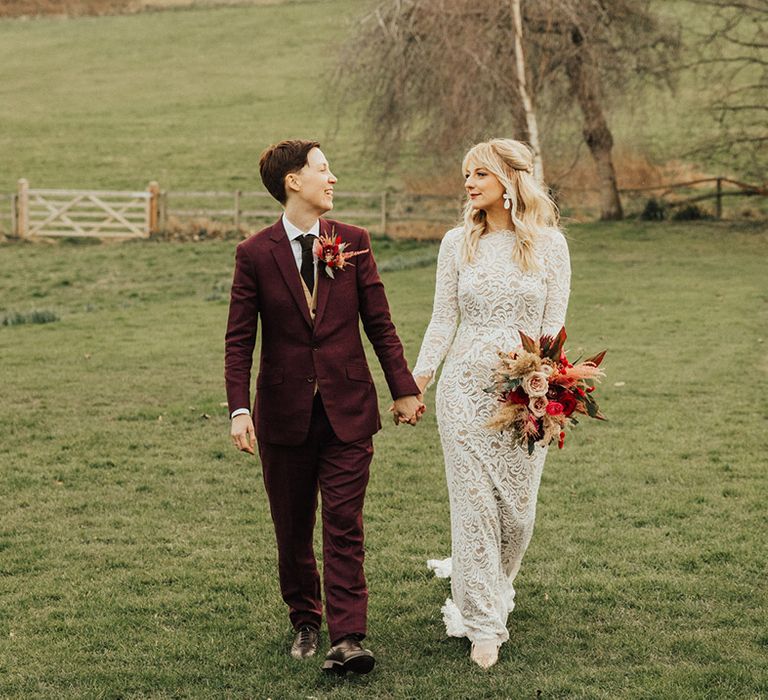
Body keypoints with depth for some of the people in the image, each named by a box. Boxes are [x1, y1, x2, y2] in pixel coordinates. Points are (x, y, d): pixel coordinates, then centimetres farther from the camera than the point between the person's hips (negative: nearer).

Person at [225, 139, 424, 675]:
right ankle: (305, 623, 29)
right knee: (292, 530, 11)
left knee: (344, 526, -5)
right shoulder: (255, 253, -3)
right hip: (285, 411, 0)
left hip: (347, 409, 0)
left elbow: (379, 323, 6)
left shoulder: (354, 242, 2)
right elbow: (239, 340, -3)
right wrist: (239, 410, -12)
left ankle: (348, 639, -6)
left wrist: (404, 389, 4)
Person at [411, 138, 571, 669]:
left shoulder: (549, 243, 0)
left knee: (518, 504, 6)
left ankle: (491, 588, 34)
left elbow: (553, 325, 0)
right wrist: (418, 377, -4)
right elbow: (444, 321, 6)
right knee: (473, 502, -1)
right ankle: (484, 624, 7)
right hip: (466, 387, 1)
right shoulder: (458, 243, 5)